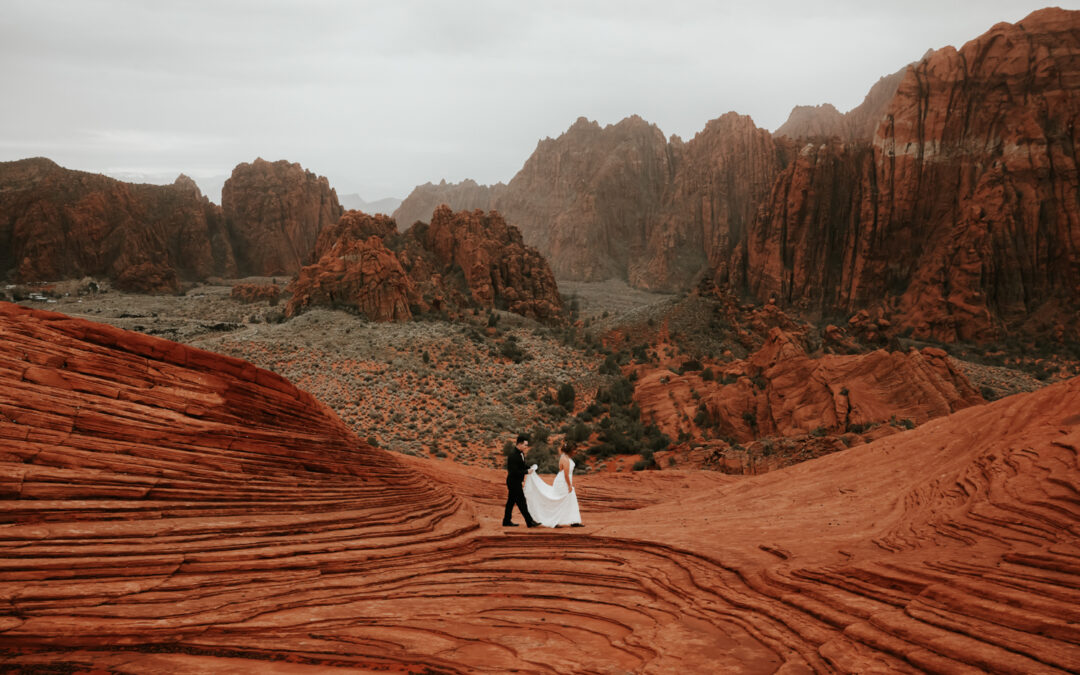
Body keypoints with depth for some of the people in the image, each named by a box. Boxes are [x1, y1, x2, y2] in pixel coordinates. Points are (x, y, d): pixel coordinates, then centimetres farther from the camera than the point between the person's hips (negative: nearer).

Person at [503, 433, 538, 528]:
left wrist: (522, 480, 10)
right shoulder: (513, 455, -22)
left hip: (517, 481, 9)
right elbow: (513, 471, -25)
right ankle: (529, 521, -1)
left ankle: (506, 521, 21)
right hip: (513, 482, -9)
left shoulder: (521, 453, 8)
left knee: (511, 501, 14)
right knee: (521, 501, -5)